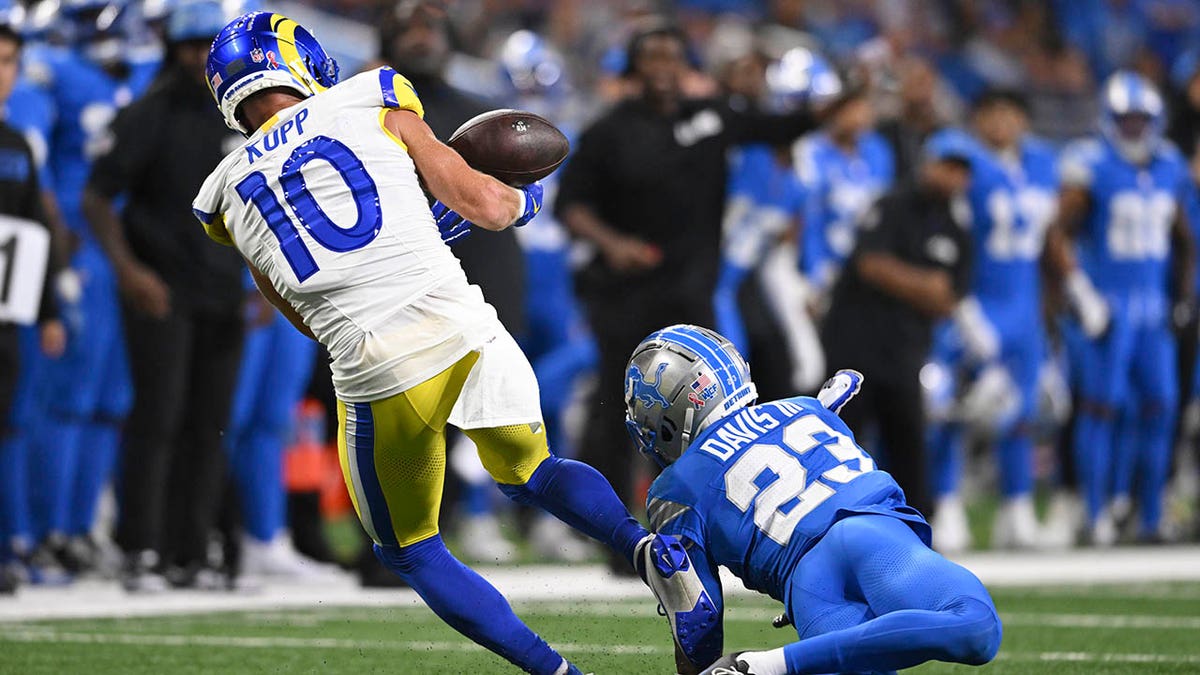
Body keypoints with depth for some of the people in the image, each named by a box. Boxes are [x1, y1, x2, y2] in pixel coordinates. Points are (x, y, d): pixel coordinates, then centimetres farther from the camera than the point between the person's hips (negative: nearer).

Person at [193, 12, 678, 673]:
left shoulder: (225, 197, 15)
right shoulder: (372, 104, 9)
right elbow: (484, 206, 8)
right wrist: (522, 199, 32)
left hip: (375, 375, -1)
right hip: (464, 330, 1)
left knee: (411, 554, 20)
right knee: (530, 470, 28)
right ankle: (642, 541, 0)